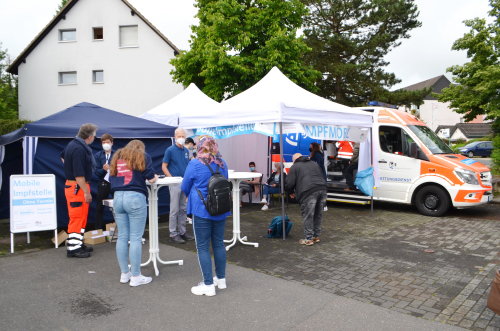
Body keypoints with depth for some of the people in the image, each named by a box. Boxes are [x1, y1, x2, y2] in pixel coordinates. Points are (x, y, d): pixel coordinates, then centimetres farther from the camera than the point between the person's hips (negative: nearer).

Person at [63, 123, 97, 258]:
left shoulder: (73, 145, 11)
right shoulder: (79, 149, -22)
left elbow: (64, 158, 30)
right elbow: (79, 174, -25)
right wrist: (86, 192, -21)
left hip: (72, 184, 11)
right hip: (78, 187, -11)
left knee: (81, 217, 17)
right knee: (77, 218, -4)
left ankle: (78, 244, 26)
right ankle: (73, 248, 3)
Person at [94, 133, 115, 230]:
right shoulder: (98, 155, 4)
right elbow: (96, 172, -1)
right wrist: (103, 169, -20)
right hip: (103, 184, 1)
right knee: (99, 208, 7)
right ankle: (98, 229, 18)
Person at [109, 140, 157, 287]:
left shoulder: (117, 156, 20)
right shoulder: (143, 156, 7)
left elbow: (111, 178, 20)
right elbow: (151, 179, 1)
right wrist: (155, 177, 23)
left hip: (117, 197, 5)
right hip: (135, 197, -5)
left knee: (122, 237, 10)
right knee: (136, 238, -1)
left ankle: (124, 274, 19)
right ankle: (136, 277, 3)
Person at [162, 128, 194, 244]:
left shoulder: (186, 151, 10)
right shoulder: (170, 150, -6)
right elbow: (164, 167, -7)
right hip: (175, 183, -6)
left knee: (183, 209, 12)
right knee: (174, 209, -1)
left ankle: (182, 232, 21)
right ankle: (173, 234, 7)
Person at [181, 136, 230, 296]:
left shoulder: (195, 164, -10)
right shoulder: (222, 163, 5)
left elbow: (185, 188, 1)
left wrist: (192, 196, 22)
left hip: (202, 210, -5)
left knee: (203, 247, 2)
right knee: (219, 244, 15)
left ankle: (208, 285, 5)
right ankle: (221, 279, 26)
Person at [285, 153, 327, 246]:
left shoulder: (294, 167, 11)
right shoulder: (314, 163, 29)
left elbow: (289, 184, 5)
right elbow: (323, 177, 31)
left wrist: (292, 192, 23)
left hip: (309, 192, -6)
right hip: (322, 189, 6)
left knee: (308, 216, 1)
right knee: (318, 215, 15)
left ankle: (308, 239, 5)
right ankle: (316, 236, 25)